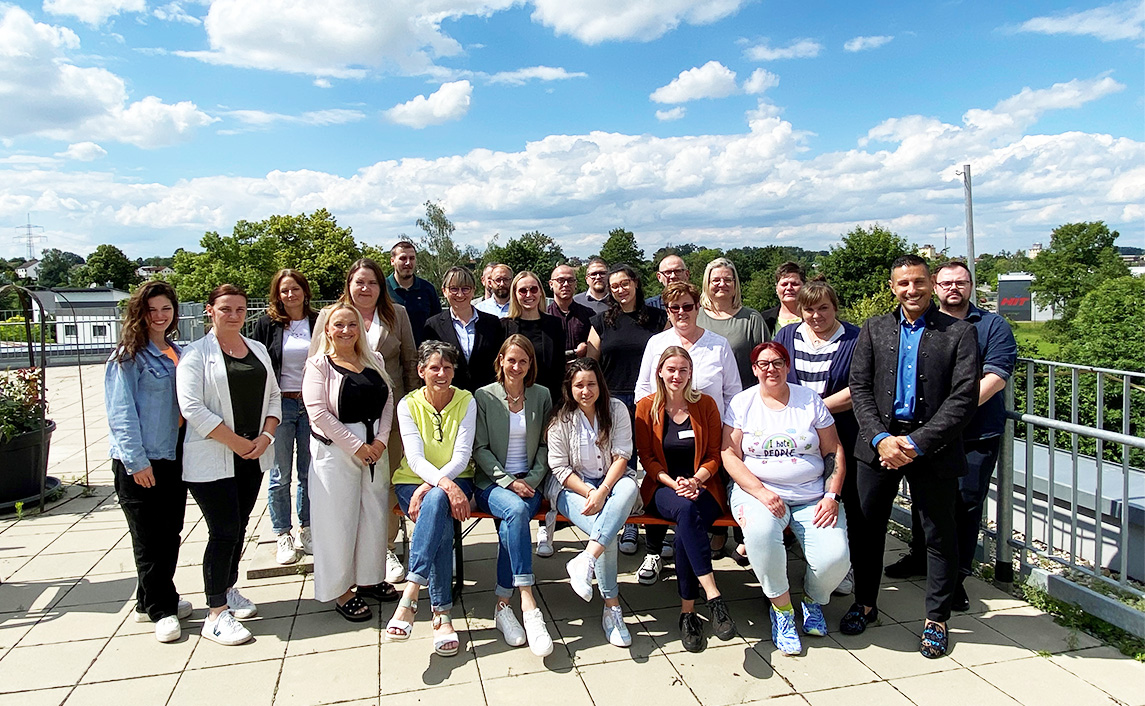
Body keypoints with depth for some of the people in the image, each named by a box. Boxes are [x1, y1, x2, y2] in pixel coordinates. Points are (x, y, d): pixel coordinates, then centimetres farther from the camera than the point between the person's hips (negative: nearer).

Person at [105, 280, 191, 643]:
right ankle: (161, 610, 14)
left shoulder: (177, 353, 12)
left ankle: (151, 601, 29)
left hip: (174, 457, 7)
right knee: (149, 539, 2)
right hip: (140, 463, -7)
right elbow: (121, 412, -13)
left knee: (170, 535, 13)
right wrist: (136, 460, -17)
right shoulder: (129, 356, -8)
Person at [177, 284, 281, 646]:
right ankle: (216, 614, 6)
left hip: (253, 456, 6)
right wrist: (237, 442, -15)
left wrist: (265, 436, -4)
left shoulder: (258, 350, 12)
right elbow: (192, 407, -15)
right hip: (212, 459, -6)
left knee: (239, 527, 15)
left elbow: (274, 396, 12)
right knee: (224, 531, -5)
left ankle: (228, 588, 34)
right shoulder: (196, 353, -6)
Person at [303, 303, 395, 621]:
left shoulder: (373, 361, 11)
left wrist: (381, 439, -7)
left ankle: (371, 576, 28)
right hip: (336, 450, -5)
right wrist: (357, 446, -15)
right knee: (339, 520, 2)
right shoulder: (319, 364, -4)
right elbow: (318, 411, -13)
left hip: (375, 448, 5)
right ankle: (341, 590, 14)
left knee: (375, 514, 11)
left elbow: (388, 402, 8)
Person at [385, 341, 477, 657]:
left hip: (454, 481, 0)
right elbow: (415, 458, -14)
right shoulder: (408, 404, -1)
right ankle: (441, 614, -31)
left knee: (436, 502, -36)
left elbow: (461, 456, -9)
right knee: (442, 524, -32)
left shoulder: (466, 401, 0)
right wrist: (446, 484, -33)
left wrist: (431, 487, -25)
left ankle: (409, 597, -41)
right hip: (412, 481, 0)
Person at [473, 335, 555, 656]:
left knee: (512, 523, -31)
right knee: (516, 510, -35)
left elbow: (545, 445, 10)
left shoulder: (541, 395, 10)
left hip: (529, 483, 2)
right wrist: (509, 481, -12)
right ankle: (528, 605, -37)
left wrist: (533, 479, -5)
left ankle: (503, 603, -18)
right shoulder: (484, 396, 3)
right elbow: (480, 449, -1)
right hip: (492, 483, -2)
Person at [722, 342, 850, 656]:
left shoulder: (809, 400, 9)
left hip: (812, 496, 2)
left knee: (834, 557, -22)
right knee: (761, 531, -35)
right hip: (757, 490, -1)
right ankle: (782, 609, -9)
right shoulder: (742, 403, 4)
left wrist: (831, 496, -5)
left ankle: (813, 599, 15)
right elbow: (730, 455, -2)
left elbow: (834, 452, 9)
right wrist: (761, 493, -15)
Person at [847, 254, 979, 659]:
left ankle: (936, 619, 27)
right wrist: (880, 438, -12)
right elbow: (859, 388, 2)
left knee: (940, 536, 9)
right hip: (878, 443, 2)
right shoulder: (874, 329, 7)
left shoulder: (959, 333, -2)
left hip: (933, 448, -2)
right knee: (867, 527, 11)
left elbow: (963, 399, -9)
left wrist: (916, 443, -16)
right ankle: (865, 604, 31)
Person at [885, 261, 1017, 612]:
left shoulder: (993, 326, 1)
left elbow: (995, 378, -9)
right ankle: (920, 557, 33)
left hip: (976, 436, -3)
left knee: (966, 503, 2)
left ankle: (956, 576, 14)